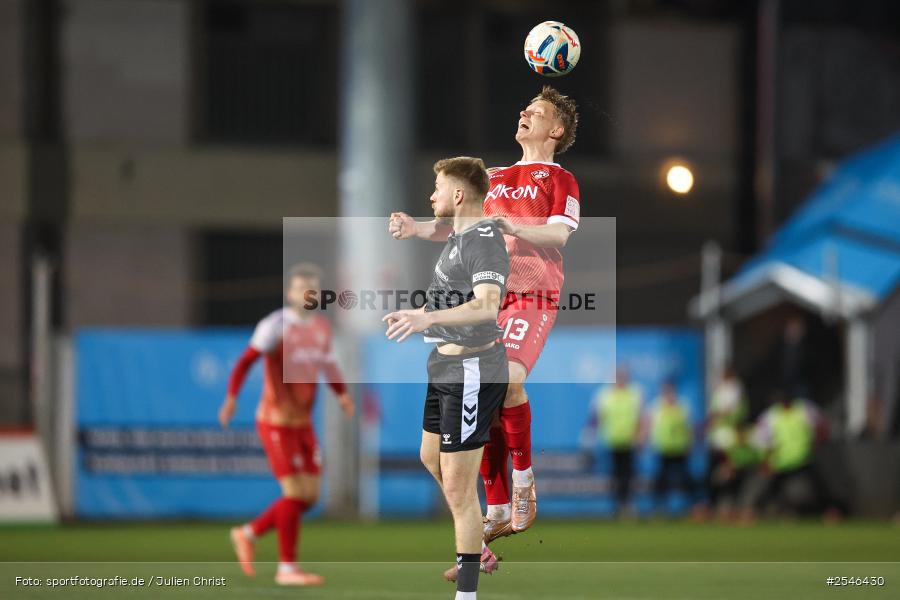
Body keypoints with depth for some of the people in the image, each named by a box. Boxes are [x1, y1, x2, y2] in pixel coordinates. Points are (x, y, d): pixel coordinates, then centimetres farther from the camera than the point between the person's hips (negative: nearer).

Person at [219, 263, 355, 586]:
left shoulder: (321, 326, 7)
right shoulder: (276, 326, -14)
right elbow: (245, 362, -20)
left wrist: (342, 392, 7)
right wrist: (232, 397, -33)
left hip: (303, 423, 7)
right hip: (276, 422, -7)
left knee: (310, 496, 5)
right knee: (296, 493, -10)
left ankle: (248, 534, 22)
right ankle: (287, 568, 0)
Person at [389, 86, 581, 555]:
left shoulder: (559, 179, 6)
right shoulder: (495, 178, 23)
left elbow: (560, 236, -9)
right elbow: (460, 227, 24)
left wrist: (510, 225, -23)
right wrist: (415, 228, 7)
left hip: (533, 298, -6)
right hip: (488, 298, 6)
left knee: (507, 379, -29)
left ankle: (523, 479, -11)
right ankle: (499, 512, 6)